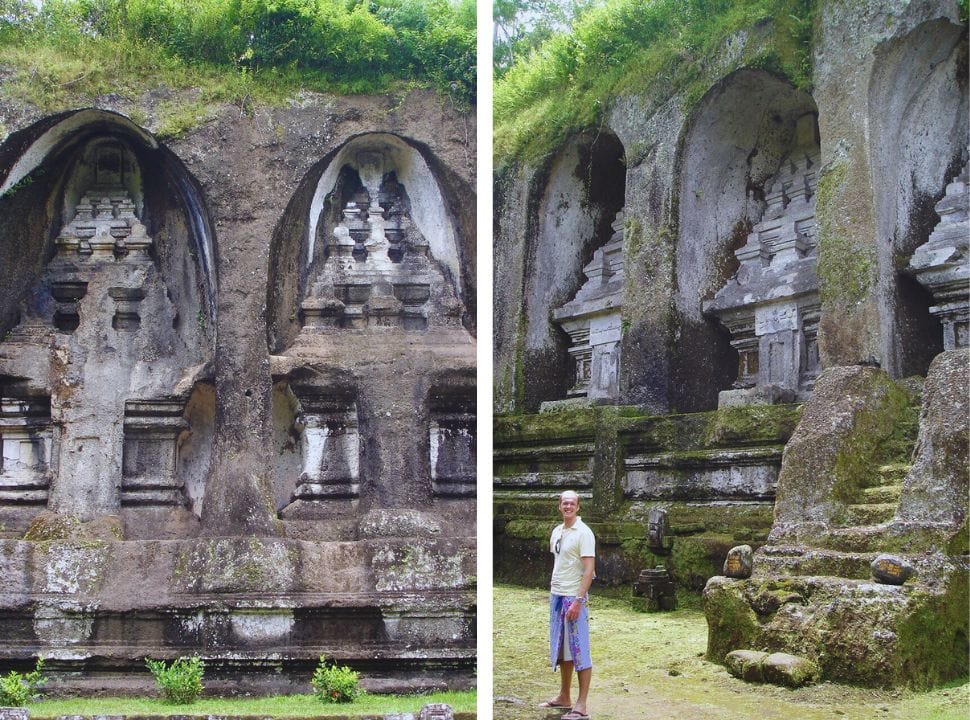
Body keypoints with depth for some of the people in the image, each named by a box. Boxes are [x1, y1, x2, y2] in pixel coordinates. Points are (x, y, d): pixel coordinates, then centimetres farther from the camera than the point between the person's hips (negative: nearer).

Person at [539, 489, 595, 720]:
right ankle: (564, 697, 27)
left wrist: (578, 601, -21)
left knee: (579, 650, -5)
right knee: (562, 648, 16)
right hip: (556, 596, 8)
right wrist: (553, 591, 14)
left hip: (574, 597, -8)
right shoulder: (556, 532, 11)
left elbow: (589, 569, -16)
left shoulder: (583, 533, -11)